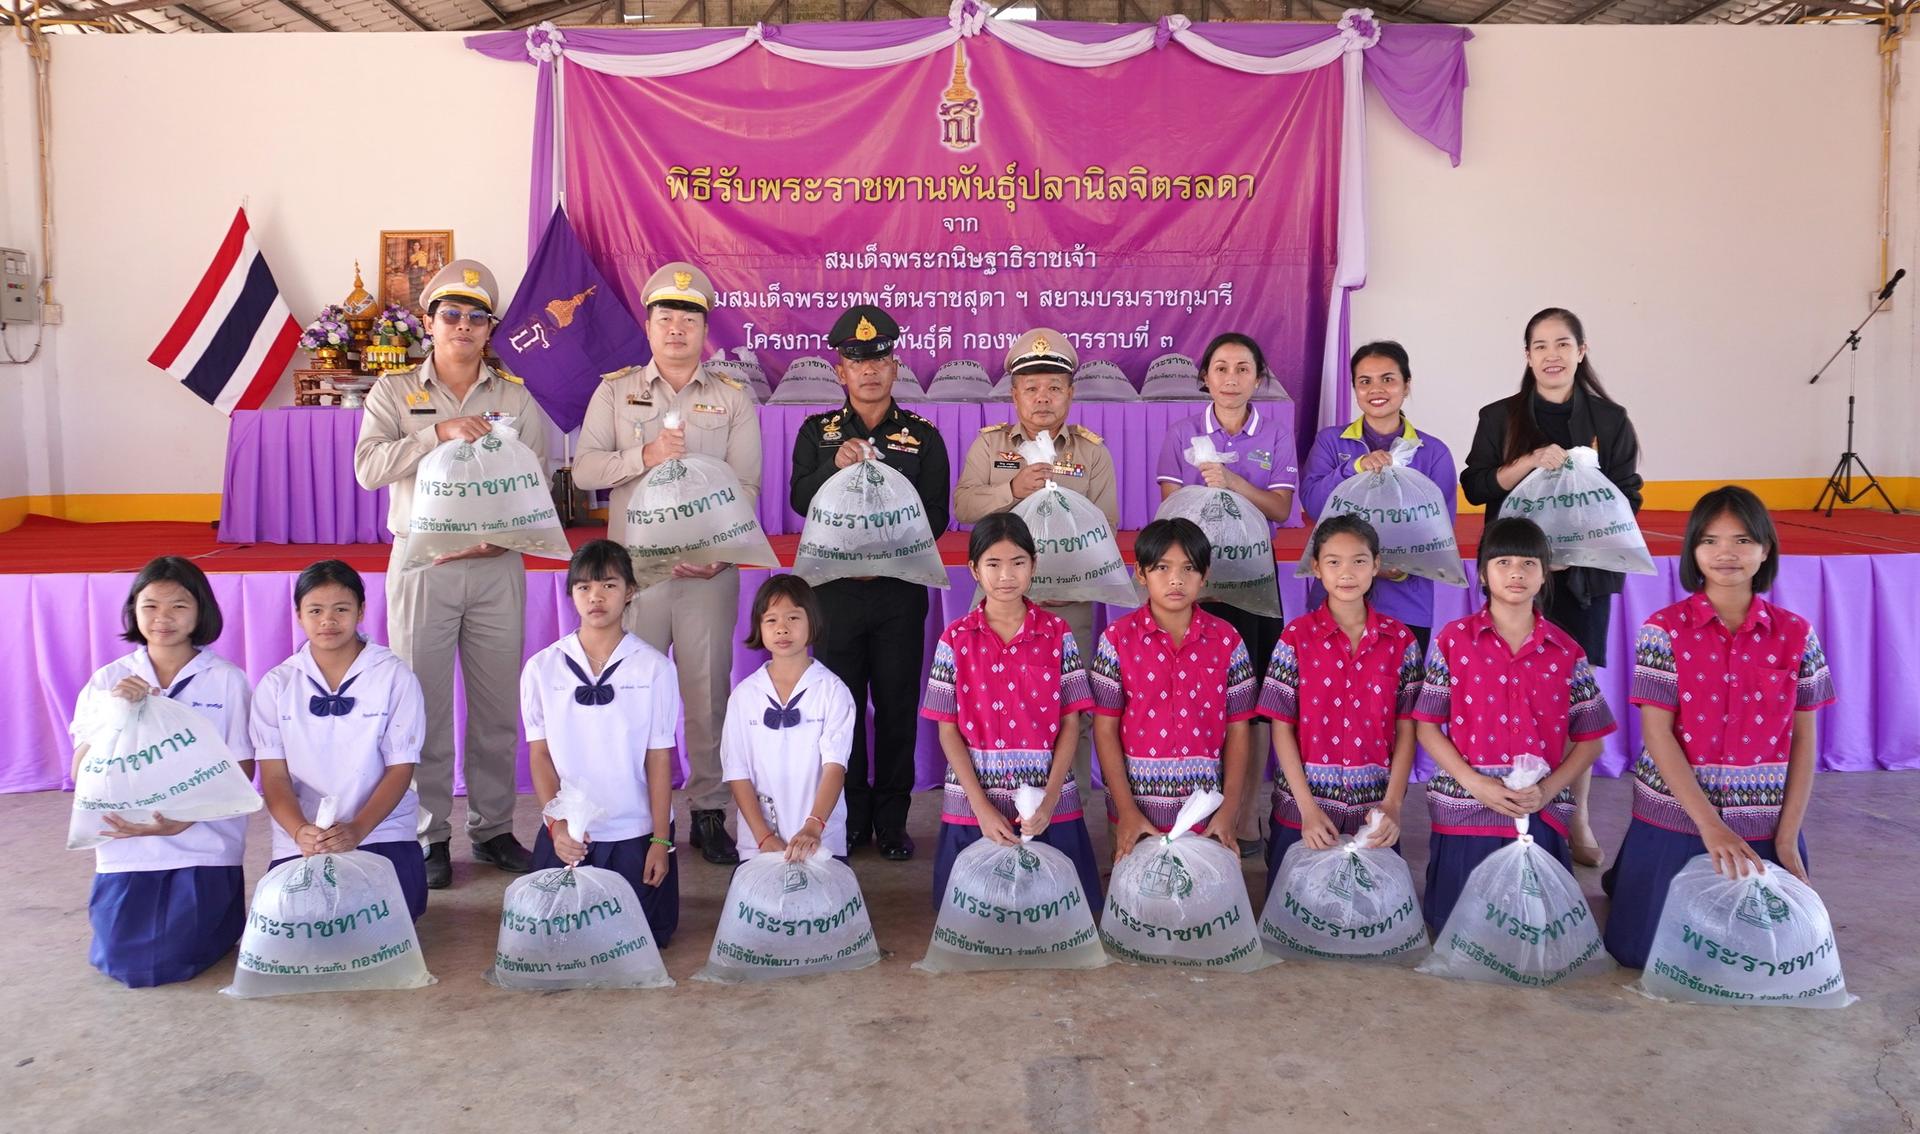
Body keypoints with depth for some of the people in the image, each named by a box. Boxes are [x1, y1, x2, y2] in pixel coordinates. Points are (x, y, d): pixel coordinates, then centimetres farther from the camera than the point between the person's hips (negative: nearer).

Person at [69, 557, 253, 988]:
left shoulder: (227, 680, -3)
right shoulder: (109, 681, 4)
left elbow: (243, 769, -4)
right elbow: (81, 774, 0)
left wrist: (183, 820, -18)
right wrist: (114, 714, -15)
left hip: (204, 844, -2)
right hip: (126, 844, 3)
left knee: (171, 962, -11)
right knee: (122, 962, -5)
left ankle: (221, 911, 21)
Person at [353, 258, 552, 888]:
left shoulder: (515, 396, 10)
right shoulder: (396, 392, 7)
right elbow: (368, 467, -8)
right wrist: (439, 432, -18)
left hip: (497, 568, 1)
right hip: (422, 568, -1)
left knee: (498, 705, 5)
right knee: (425, 706, 2)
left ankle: (492, 828, 18)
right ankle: (430, 836, 14)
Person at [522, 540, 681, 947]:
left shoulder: (654, 667, -6)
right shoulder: (542, 668, -2)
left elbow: (659, 758, -4)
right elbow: (539, 754, 2)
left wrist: (661, 840, -4)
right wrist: (557, 824, -10)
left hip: (636, 832, -1)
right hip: (567, 831, 2)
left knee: (644, 936, -1)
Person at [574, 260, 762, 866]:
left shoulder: (733, 398, 9)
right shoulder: (615, 391, 11)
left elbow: (745, 485, 1)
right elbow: (584, 468, 2)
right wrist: (645, 455, -13)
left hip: (710, 568, 0)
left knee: (708, 690, 2)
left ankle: (709, 811, 11)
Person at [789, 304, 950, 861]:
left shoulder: (923, 435, 6)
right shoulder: (817, 432, 8)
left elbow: (936, 515, 2)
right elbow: (800, 501, -4)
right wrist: (835, 466, -22)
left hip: (900, 589, 0)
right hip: (836, 589, 0)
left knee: (897, 705, 4)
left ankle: (892, 820, 15)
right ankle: (850, 819, 16)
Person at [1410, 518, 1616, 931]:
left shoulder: (1567, 652, 5)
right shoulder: (1453, 640, 1)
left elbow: (1589, 740, 7)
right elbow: (1427, 727, 0)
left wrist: (1546, 791, -9)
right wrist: (1475, 783, -12)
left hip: (1541, 816, 1)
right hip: (1465, 813, -1)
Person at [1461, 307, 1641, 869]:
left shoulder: (1609, 419, 6)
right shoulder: (1500, 417, 5)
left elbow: (1627, 496, 6)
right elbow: (1475, 486, -2)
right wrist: (1531, 462, -16)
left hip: (1584, 573, 1)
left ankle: (1577, 819, 11)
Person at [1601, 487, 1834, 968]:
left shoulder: (1795, 635, -1)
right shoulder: (1665, 630, -9)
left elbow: (1803, 741, 1)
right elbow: (1656, 734, -12)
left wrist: (1788, 838, -5)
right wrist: (1710, 824, -19)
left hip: (1765, 826, 2)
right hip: (1676, 816, -2)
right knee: (1645, 950, 3)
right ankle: (1626, 877, 34)